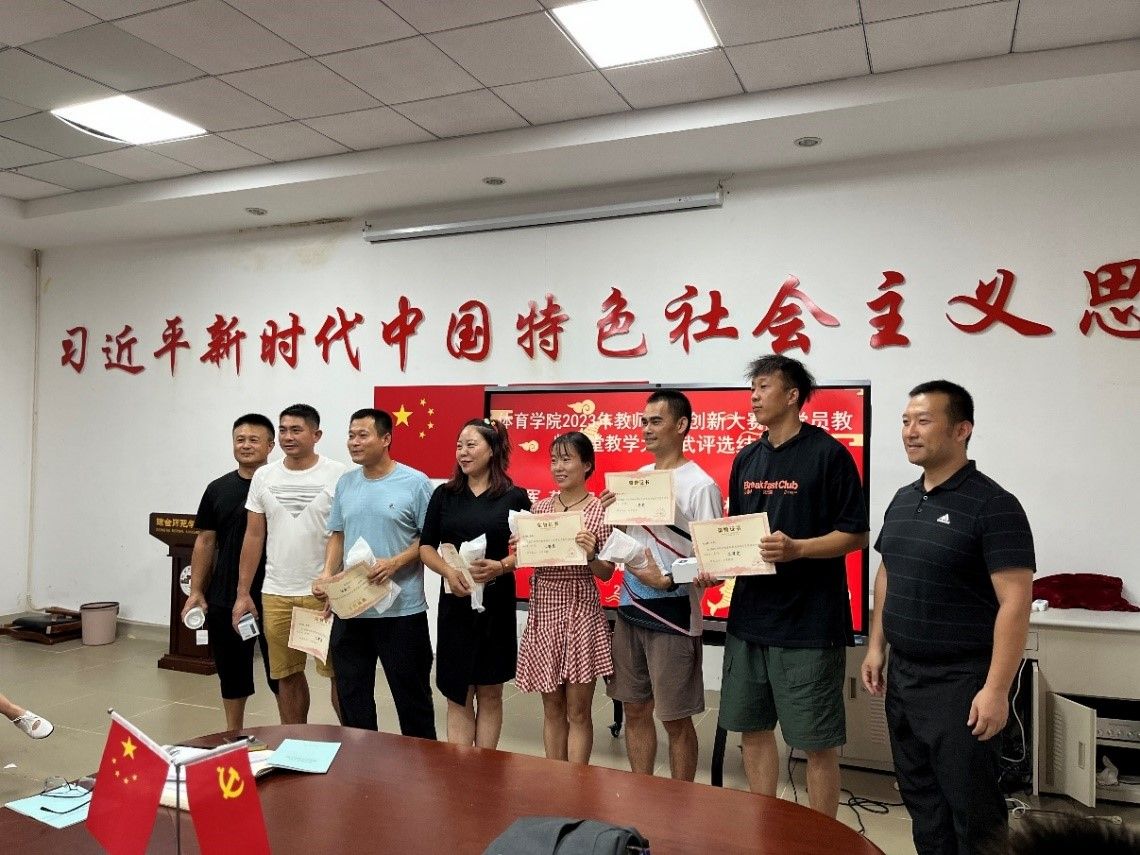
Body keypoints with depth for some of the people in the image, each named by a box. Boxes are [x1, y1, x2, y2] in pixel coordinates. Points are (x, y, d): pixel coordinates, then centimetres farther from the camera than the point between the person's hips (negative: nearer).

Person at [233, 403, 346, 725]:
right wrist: (242, 593, 7)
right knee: (287, 676, 13)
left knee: (338, 674, 2)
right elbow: (254, 536, 10)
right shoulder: (264, 476, 7)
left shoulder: (337, 475, -5)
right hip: (276, 594, 4)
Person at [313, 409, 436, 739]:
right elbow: (337, 535, 14)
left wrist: (395, 563, -20)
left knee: (411, 693, 7)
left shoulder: (414, 482, -8)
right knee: (351, 693, 15)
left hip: (402, 609, -5)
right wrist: (327, 574, -2)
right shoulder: (345, 483, 9)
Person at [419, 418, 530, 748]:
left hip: (496, 603, -1)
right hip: (454, 603, 2)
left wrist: (501, 566, -19)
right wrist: (449, 572, -14)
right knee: (458, 695, 6)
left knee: (490, 693, 9)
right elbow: (426, 547, 5)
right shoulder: (444, 495, 5)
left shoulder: (514, 497, -2)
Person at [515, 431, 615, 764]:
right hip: (544, 611, 4)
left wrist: (591, 555, -23)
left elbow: (606, 573, -3)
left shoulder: (600, 511, -6)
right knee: (552, 708, 14)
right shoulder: (539, 508, 7)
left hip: (580, 613, -4)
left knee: (577, 711, 5)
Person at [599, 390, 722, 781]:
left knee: (675, 718, 6)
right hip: (630, 610, 7)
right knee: (635, 709, 16)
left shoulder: (700, 485, -12)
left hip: (673, 616, -7)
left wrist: (667, 580, -24)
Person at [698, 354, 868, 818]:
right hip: (749, 618, 7)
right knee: (753, 729, 15)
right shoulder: (746, 459, 12)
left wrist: (796, 548, -24)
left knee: (817, 743, 4)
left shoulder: (828, 454, -7)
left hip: (809, 623, -6)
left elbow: (855, 535, -9)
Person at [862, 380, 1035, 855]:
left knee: (972, 808, 5)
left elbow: (1015, 602, -18)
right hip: (902, 677, 7)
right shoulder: (902, 500, 8)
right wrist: (876, 647, 13)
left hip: (960, 683, -7)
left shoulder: (992, 505, -14)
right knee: (921, 799, 17)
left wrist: (995, 689, -21)